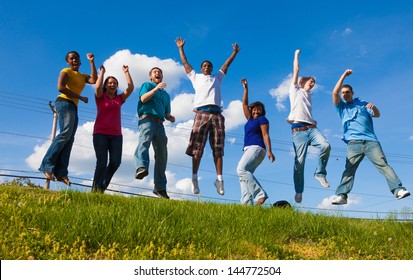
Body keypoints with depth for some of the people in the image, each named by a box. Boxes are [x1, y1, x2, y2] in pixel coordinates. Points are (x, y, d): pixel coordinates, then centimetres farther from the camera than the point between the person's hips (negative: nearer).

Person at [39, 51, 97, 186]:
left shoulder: (83, 76, 24)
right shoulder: (66, 71, 6)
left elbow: (94, 80, 2)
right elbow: (60, 87, -11)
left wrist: (92, 62, 3)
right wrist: (80, 97, -10)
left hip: (74, 107, 7)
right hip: (65, 103, -7)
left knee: (69, 139, -6)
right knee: (66, 133, -24)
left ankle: (61, 171, -14)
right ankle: (47, 165, -24)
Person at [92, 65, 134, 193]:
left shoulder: (119, 99, 18)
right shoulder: (100, 97, 10)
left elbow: (131, 87, 8)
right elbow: (98, 87, -11)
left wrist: (126, 72, 10)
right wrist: (102, 71, -1)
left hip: (116, 135, 3)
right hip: (100, 133, -3)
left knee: (115, 162, -8)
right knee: (102, 162, -11)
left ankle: (102, 187, 11)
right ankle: (95, 189, -1)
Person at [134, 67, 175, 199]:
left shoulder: (166, 94, 33)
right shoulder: (147, 85, 18)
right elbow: (143, 98, -2)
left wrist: (170, 117, 6)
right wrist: (156, 88, -11)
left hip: (160, 124, 5)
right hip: (147, 119, -5)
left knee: (162, 154, -3)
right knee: (144, 141, -34)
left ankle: (160, 187, -2)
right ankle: (141, 168, -58)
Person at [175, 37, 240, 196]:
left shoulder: (217, 77, 32)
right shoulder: (196, 77, 26)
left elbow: (226, 65, 35)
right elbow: (185, 63, 29)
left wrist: (235, 52, 36)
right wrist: (181, 48, 31)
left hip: (216, 114, 2)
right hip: (201, 113, -2)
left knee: (218, 148, -4)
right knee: (197, 148, -9)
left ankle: (219, 179, -5)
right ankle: (194, 178, -9)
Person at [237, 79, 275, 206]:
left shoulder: (262, 119, 6)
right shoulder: (250, 119, 26)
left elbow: (266, 135, -4)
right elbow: (244, 104, 29)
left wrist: (269, 151, -14)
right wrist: (246, 88, 27)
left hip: (256, 148, -8)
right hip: (249, 149, 8)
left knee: (241, 169, -27)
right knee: (244, 175, -9)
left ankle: (260, 194, -30)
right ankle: (246, 202, -23)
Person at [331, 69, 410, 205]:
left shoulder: (363, 103, 25)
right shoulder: (341, 106, 21)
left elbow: (377, 115, 15)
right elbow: (335, 93, 4)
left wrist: (374, 108, -9)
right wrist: (344, 75, 5)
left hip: (371, 140, 1)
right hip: (353, 142, -1)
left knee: (383, 164, -12)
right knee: (349, 168, -14)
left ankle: (398, 190, -19)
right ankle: (341, 195, -23)